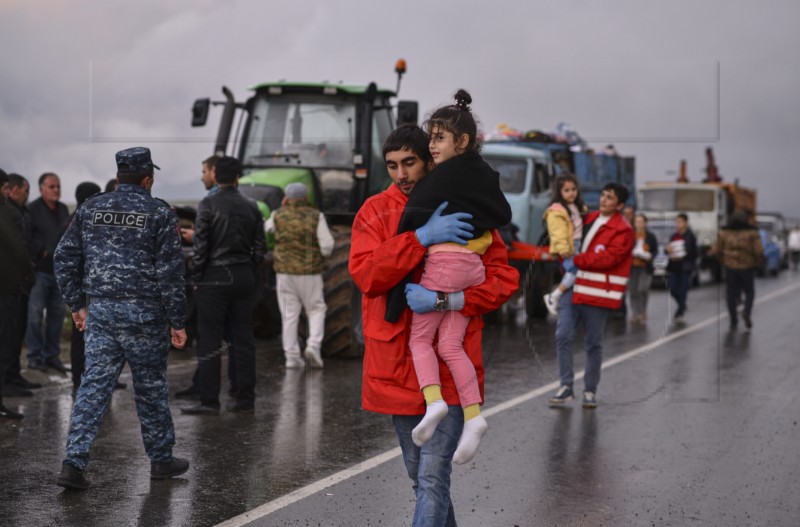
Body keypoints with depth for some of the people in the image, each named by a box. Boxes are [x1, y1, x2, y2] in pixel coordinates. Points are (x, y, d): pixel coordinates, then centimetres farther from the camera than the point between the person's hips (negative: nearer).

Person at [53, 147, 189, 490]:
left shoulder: (90, 209, 7)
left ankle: (74, 464, -6)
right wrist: (177, 322, -4)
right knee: (150, 387, 10)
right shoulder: (159, 213, -6)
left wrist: (77, 304, 16)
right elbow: (170, 271, -9)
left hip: (99, 310, 4)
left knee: (94, 384, 3)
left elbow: (65, 258, 9)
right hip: (143, 313, -3)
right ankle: (161, 459, 23)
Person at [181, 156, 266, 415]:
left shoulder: (208, 205, -8)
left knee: (209, 342, -2)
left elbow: (201, 246, -11)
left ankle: (209, 401, -2)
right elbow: (260, 248, 7)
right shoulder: (251, 206, 6)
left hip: (215, 278, -5)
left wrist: (196, 279, -2)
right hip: (244, 278, 5)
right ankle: (245, 399, 11)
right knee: (244, 339, 8)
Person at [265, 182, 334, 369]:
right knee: (316, 310, 12)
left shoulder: (278, 216, -1)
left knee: (289, 314, 7)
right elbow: (327, 247, -10)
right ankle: (313, 345, -7)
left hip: (284, 272, 2)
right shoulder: (316, 216, -6)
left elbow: (267, 228, 21)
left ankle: (291, 356, 6)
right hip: (310, 272, -2)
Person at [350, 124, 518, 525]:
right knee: (420, 476, 17)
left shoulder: (465, 213, 0)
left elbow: (504, 278, -4)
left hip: (449, 368, -2)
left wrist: (447, 300, -20)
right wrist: (421, 237, -25)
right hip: (396, 367, 3)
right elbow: (365, 274, -13)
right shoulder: (376, 211, 2)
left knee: (433, 478, -9)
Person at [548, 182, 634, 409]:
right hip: (573, 287, 5)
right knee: (563, 337, -3)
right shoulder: (589, 219, 15)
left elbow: (609, 258, -18)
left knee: (593, 344, 4)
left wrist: (577, 260, -18)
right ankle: (566, 386, 4)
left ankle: (590, 391, 16)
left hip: (597, 294, -5)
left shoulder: (623, 230, -5)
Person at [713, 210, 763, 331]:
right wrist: (758, 264, 4)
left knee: (731, 294, 9)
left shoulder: (724, 232, 1)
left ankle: (733, 322, 8)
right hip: (747, 267, -1)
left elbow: (716, 251, 1)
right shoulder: (752, 233, -5)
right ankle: (747, 312, -8)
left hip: (730, 267, 1)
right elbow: (759, 251, -12)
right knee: (749, 292, 16)